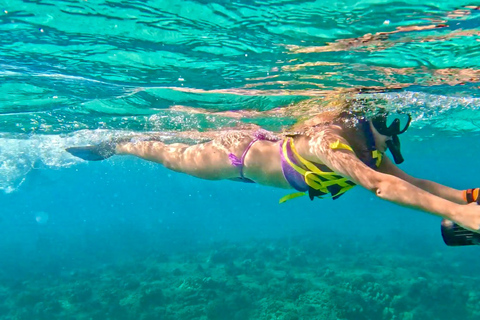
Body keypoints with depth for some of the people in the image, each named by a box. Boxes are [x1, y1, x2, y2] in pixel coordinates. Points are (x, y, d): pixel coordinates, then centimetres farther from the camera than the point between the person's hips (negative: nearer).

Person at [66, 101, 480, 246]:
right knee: (172, 157, 16)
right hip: (239, 151, -8)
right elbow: (377, 184, -53)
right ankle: (115, 144, 42)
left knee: (179, 155, 28)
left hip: (267, 142, 8)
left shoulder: (369, 148, -12)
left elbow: (411, 181, -11)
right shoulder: (331, 140, -40)